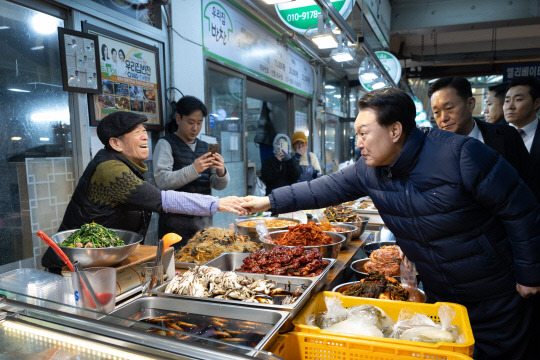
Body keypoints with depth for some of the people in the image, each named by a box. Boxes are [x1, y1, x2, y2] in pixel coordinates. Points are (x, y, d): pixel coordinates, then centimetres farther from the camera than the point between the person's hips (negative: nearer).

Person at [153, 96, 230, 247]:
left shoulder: (205, 147, 13)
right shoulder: (166, 144, 0)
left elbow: (219, 185, 10)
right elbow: (162, 181, -13)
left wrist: (221, 172, -12)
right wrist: (193, 170, -23)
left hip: (204, 220, 4)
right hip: (176, 222, -4)